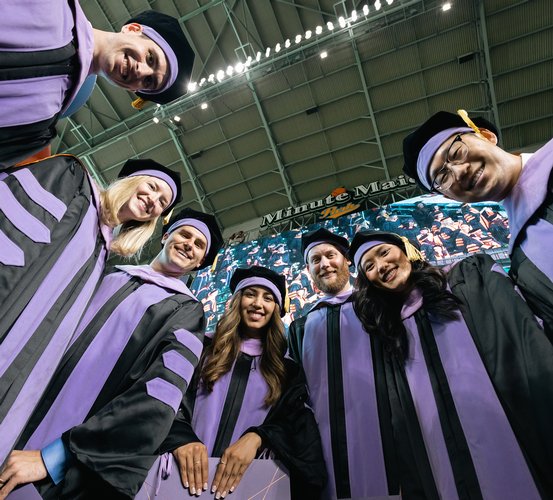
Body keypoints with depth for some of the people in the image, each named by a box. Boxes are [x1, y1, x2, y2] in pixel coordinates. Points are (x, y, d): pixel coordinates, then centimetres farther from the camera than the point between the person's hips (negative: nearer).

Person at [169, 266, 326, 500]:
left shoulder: (286, 371, 9)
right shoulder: (203, 349, 6)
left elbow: (293, 426, 0)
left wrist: (255, 438, -19)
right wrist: (181, 438, -22)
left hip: (247, 478, 1)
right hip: (190, 477, 0)